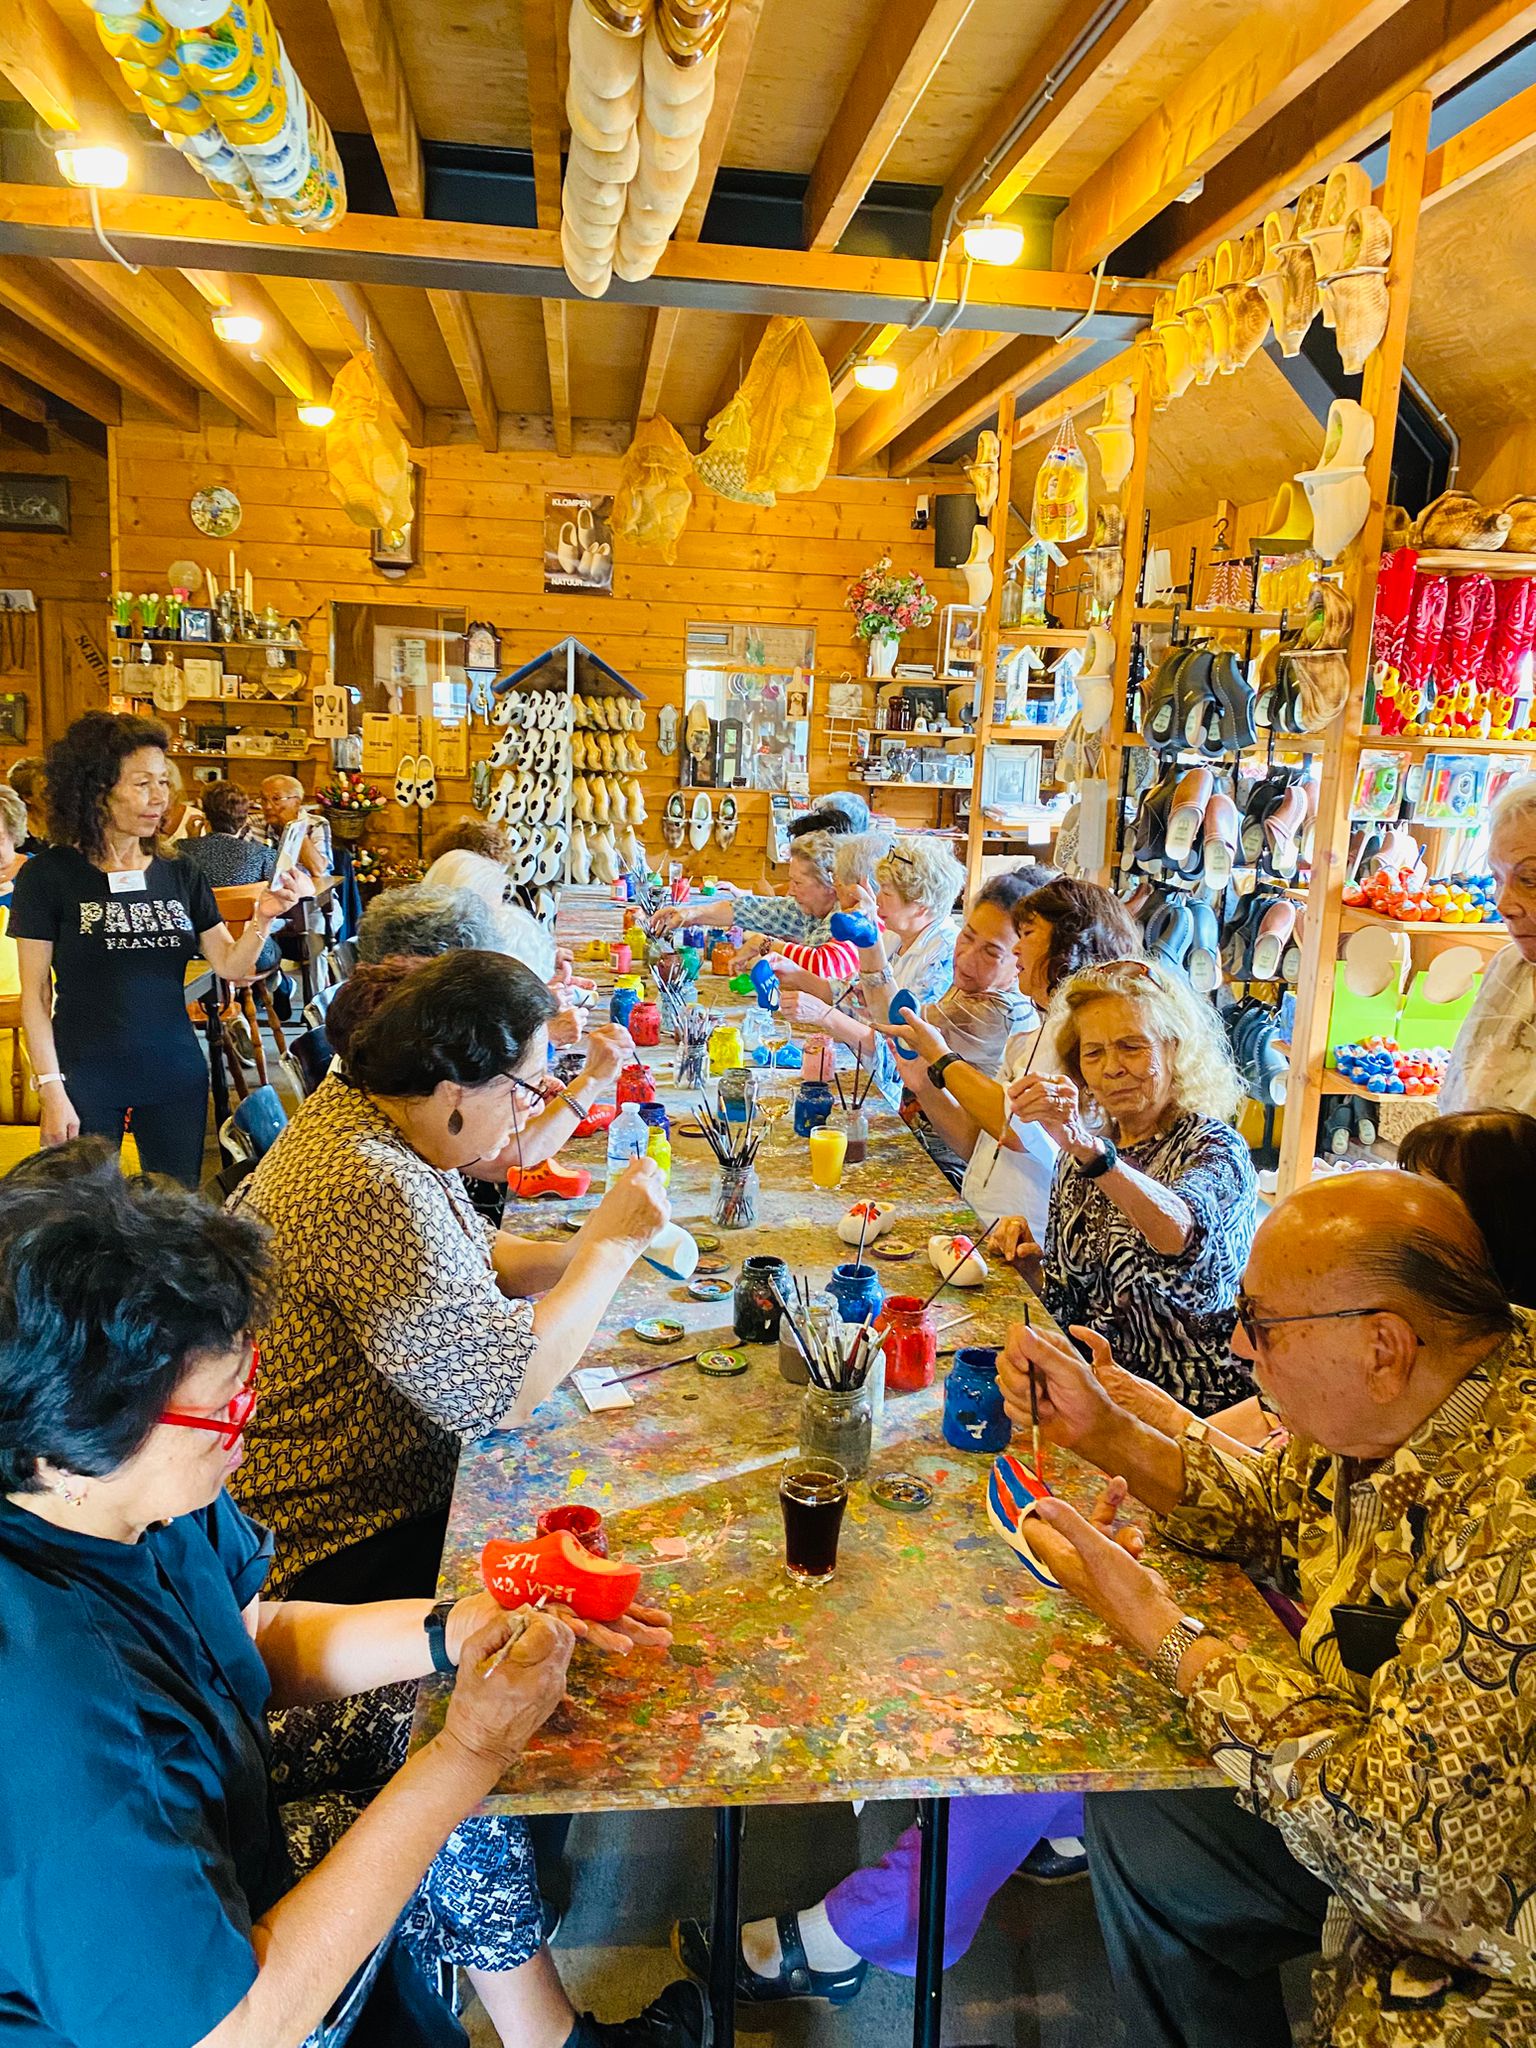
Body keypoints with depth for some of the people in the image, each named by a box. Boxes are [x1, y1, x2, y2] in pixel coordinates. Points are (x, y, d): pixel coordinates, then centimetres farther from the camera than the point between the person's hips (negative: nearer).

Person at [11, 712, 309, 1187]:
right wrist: (51, 1088, -9)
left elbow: (230, 966, 2)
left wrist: (263, 918, -16)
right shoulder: (48, 876, -6)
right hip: (87, 1079, -3)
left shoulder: (179, 875, 4)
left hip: (176, 1074, 3)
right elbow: (35, 995, -5)